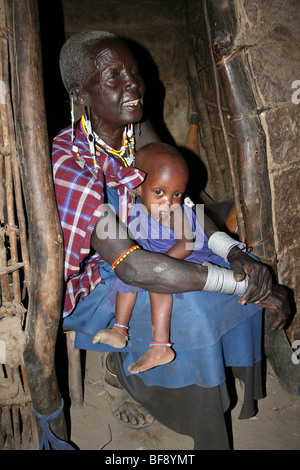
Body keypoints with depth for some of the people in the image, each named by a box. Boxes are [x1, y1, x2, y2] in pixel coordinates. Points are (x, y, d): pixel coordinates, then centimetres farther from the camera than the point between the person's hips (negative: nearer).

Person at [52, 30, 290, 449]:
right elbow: (129, 265, -36)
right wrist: (241, 284, -34)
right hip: (86, 281, -7)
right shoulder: (68, 161, -29)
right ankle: (124, 369, 4)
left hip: (141, 247, 7)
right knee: (184, 308, -30)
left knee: (247, 273, -3)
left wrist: (234, 254, -20)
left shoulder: (140, 131, -6)